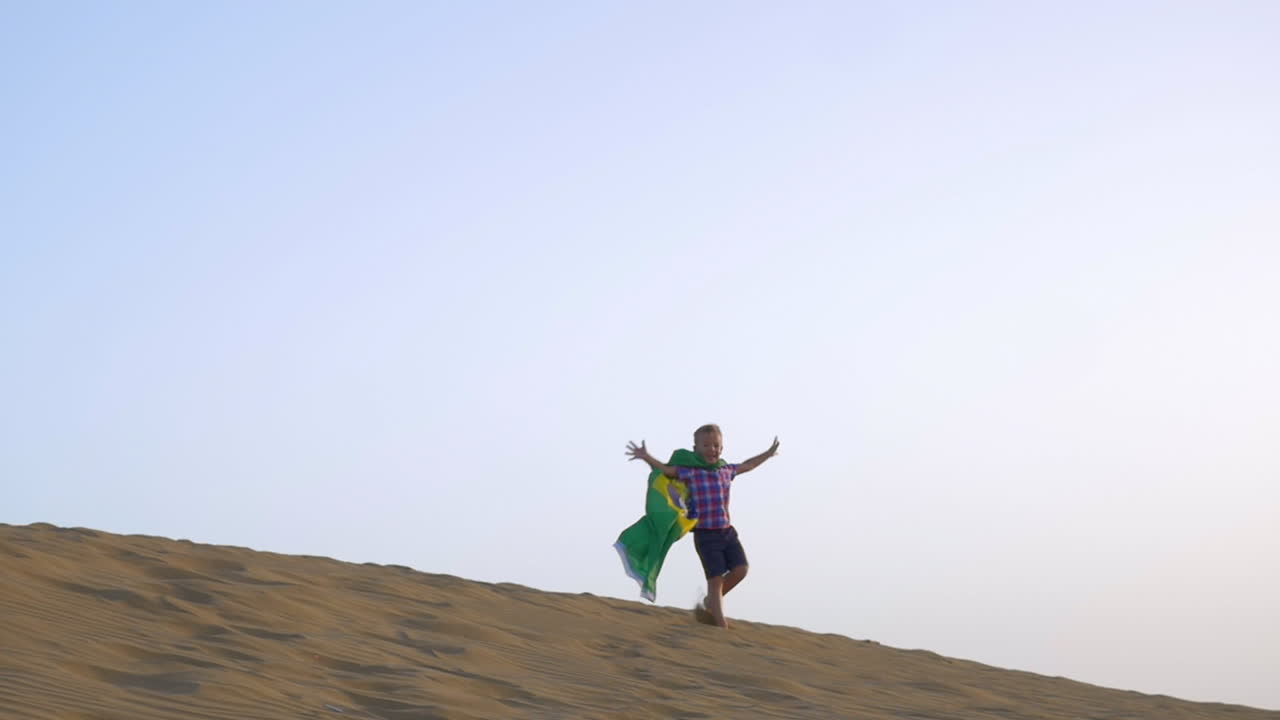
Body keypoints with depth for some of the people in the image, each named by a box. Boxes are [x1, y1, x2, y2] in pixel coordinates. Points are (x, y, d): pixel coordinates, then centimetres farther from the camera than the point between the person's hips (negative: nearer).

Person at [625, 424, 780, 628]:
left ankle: (709, 603, 17)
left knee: (740, 569, -4)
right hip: (705, 535, -6)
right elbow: (665, 469, -18)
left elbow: (747, 465, 27)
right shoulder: (691, 472, -8)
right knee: (716, 579, -5)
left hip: (727, 531, 6)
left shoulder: (726, 470, 9)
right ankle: (722, 626, 2)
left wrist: (767, 454, 39)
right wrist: (646, 458, -35)